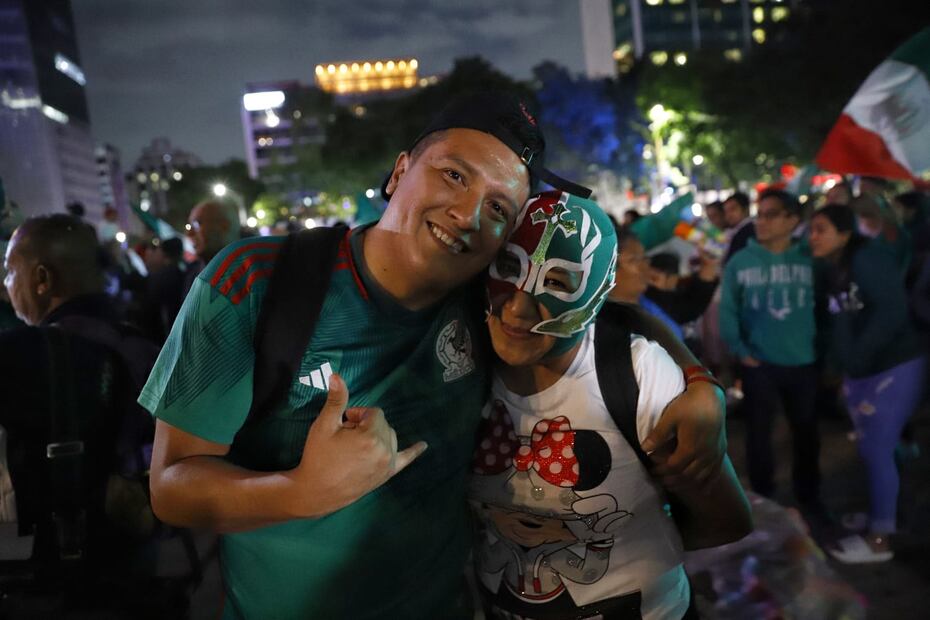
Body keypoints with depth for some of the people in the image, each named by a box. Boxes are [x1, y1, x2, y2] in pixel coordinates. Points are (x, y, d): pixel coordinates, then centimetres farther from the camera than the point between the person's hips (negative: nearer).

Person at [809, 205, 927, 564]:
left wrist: (859, 353, -24)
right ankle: (882, 514, 34)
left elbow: (893, 309, -25)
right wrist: (840, 363, 4)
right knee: (871, 449, 16)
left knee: (877, 450, -4)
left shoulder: (866, 257, -16)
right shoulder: (832, 270, 8)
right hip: (859, 373, 8)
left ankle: (879, 539, 7)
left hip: (893, 368, -8)